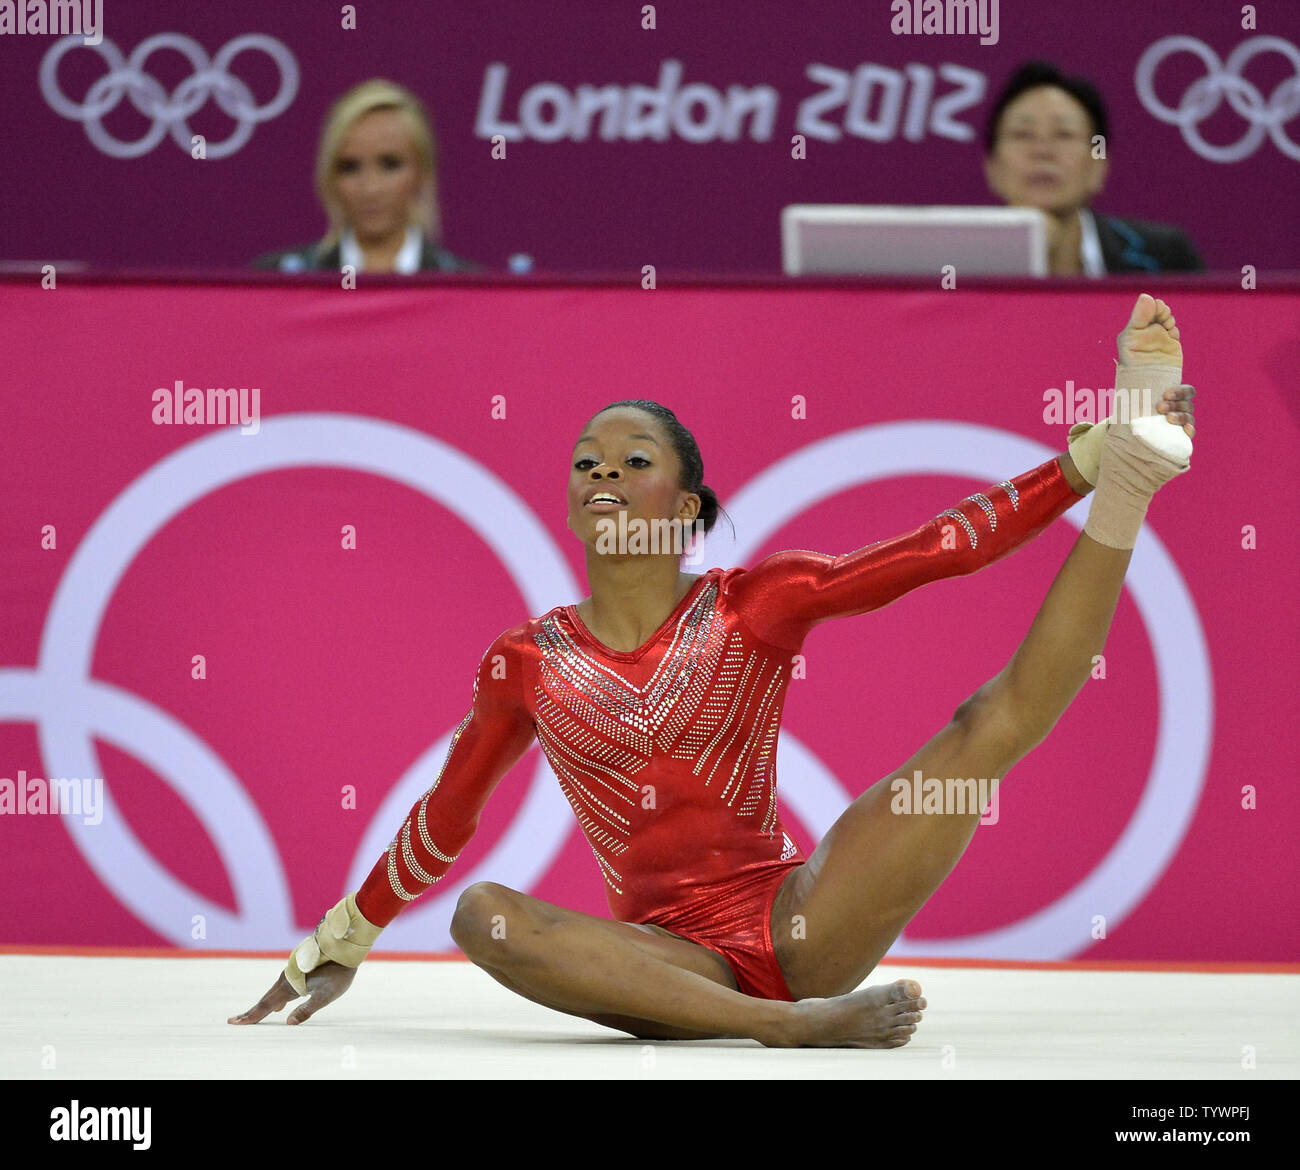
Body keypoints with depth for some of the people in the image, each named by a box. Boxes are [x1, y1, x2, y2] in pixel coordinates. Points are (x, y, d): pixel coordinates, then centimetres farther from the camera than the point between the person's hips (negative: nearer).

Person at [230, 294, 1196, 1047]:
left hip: (801, 927, 0)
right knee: (482, 914, -32)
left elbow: (941, 549, -2)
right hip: (671, 960, 0)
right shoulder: (528, 663, 8)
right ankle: (794, 1026, -43)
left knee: (999, 716, -11)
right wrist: (339, 945, 27)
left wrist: (1097, 459, -11)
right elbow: (443, 820, 21)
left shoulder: (755, 604, 4)